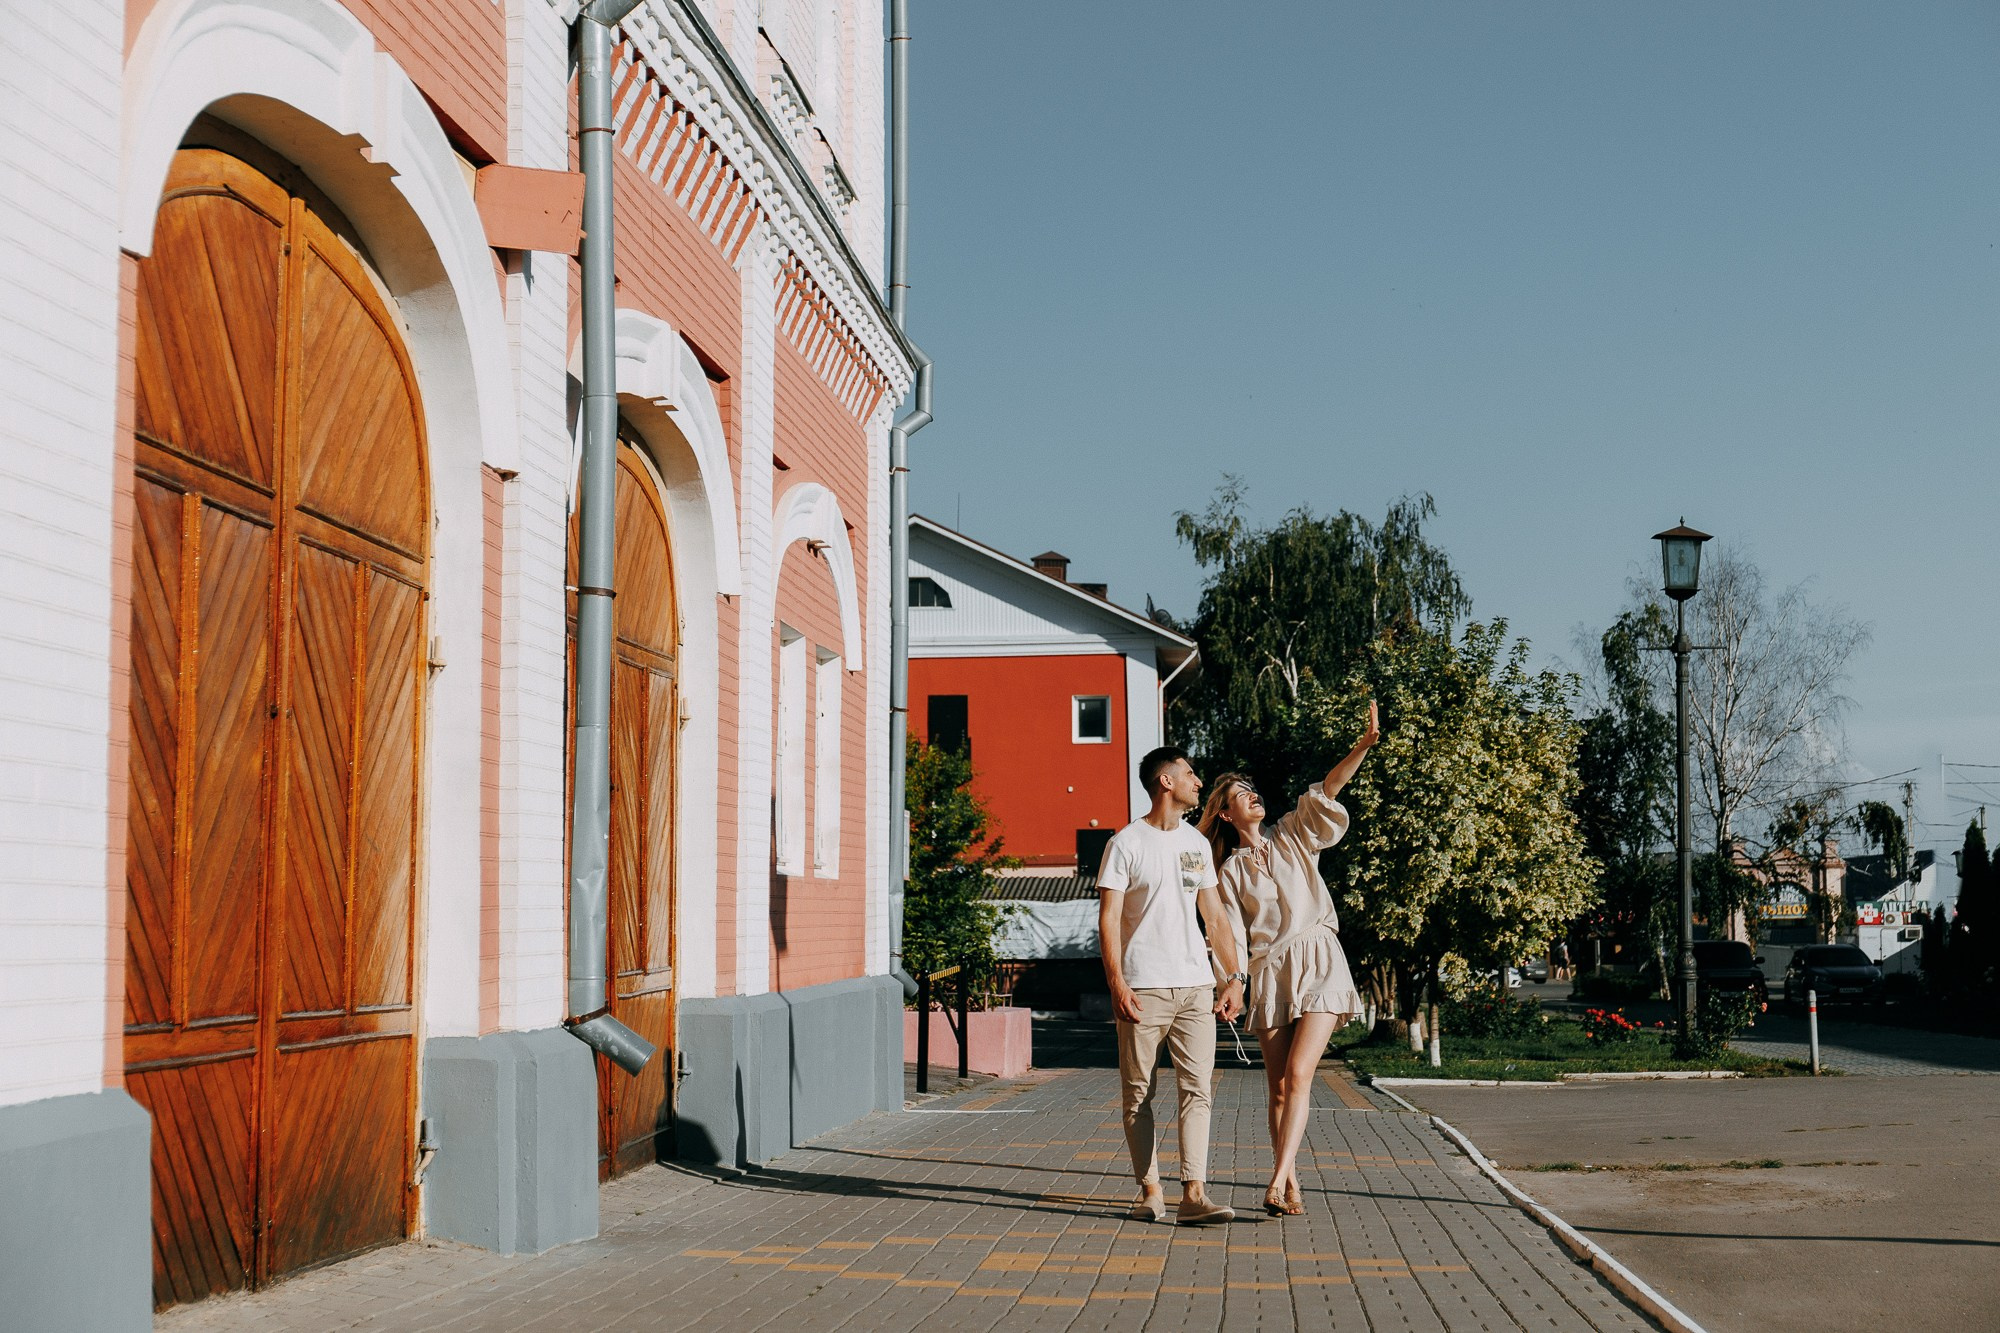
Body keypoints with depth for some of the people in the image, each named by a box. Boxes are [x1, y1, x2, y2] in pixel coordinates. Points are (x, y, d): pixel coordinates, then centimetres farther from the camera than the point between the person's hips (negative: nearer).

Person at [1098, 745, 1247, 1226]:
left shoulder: (1197, 843, 15)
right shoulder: (1126, 843, -2)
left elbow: (1214, 917, 18)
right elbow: (1108, 919, -5)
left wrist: (1234, 978, 11)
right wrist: (1116, 983, -14)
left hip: (1195, 986, 4)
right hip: (1143, 987, -4)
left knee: (1197, 1088, -6)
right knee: (1138, 1094, 2)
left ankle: (1193, 1196, -10)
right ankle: (1150, 1192, 10)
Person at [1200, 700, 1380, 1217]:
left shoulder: (1293, 838, 11)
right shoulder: (1229, 872, 12)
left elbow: (1326, 791, -3)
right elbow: (1231, 938, 6)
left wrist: (1364, 745, -18)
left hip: (1318, 965, -2)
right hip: (1269, 974, 2)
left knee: (1298, 1075, -15)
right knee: (1279, 1088, 1)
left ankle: (1277, 1182, -19)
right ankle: (1291, 1186, 8)